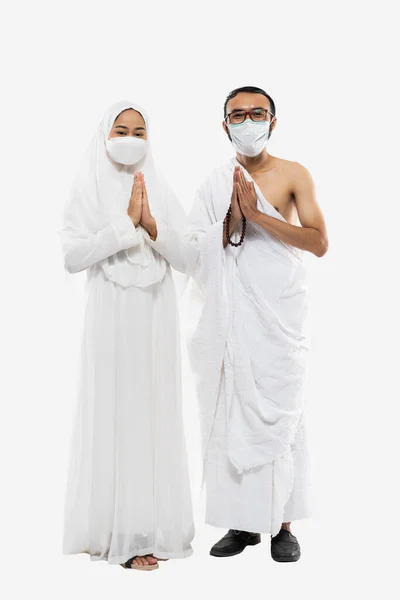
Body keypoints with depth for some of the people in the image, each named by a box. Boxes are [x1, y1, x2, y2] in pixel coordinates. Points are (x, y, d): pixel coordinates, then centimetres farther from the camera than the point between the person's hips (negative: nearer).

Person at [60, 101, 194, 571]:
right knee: (114, 417, -4)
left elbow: (186, 258, 4)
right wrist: (126, 223, -13)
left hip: (156, 320, 3)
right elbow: (72, 256, -9)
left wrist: (151, 223, -10)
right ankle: (119, 535, 2)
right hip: (111, 319, -3)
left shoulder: (161, 192, 11)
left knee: (156, 416, 4)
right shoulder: (87, 190, 2)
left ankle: (152, 526, 13)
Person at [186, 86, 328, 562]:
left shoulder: (293, 175, 2)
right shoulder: (215, 184, 12)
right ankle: (242, 522, 15)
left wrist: (258, 214, -15)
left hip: (277, 316, -3)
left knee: (277, 413, -2)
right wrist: (231, 221, -11)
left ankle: (282, 524, 9)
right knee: (229, 412, 4)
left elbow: (318, 243, -9)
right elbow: (193, 252, 5)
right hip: (228, 317, 3)